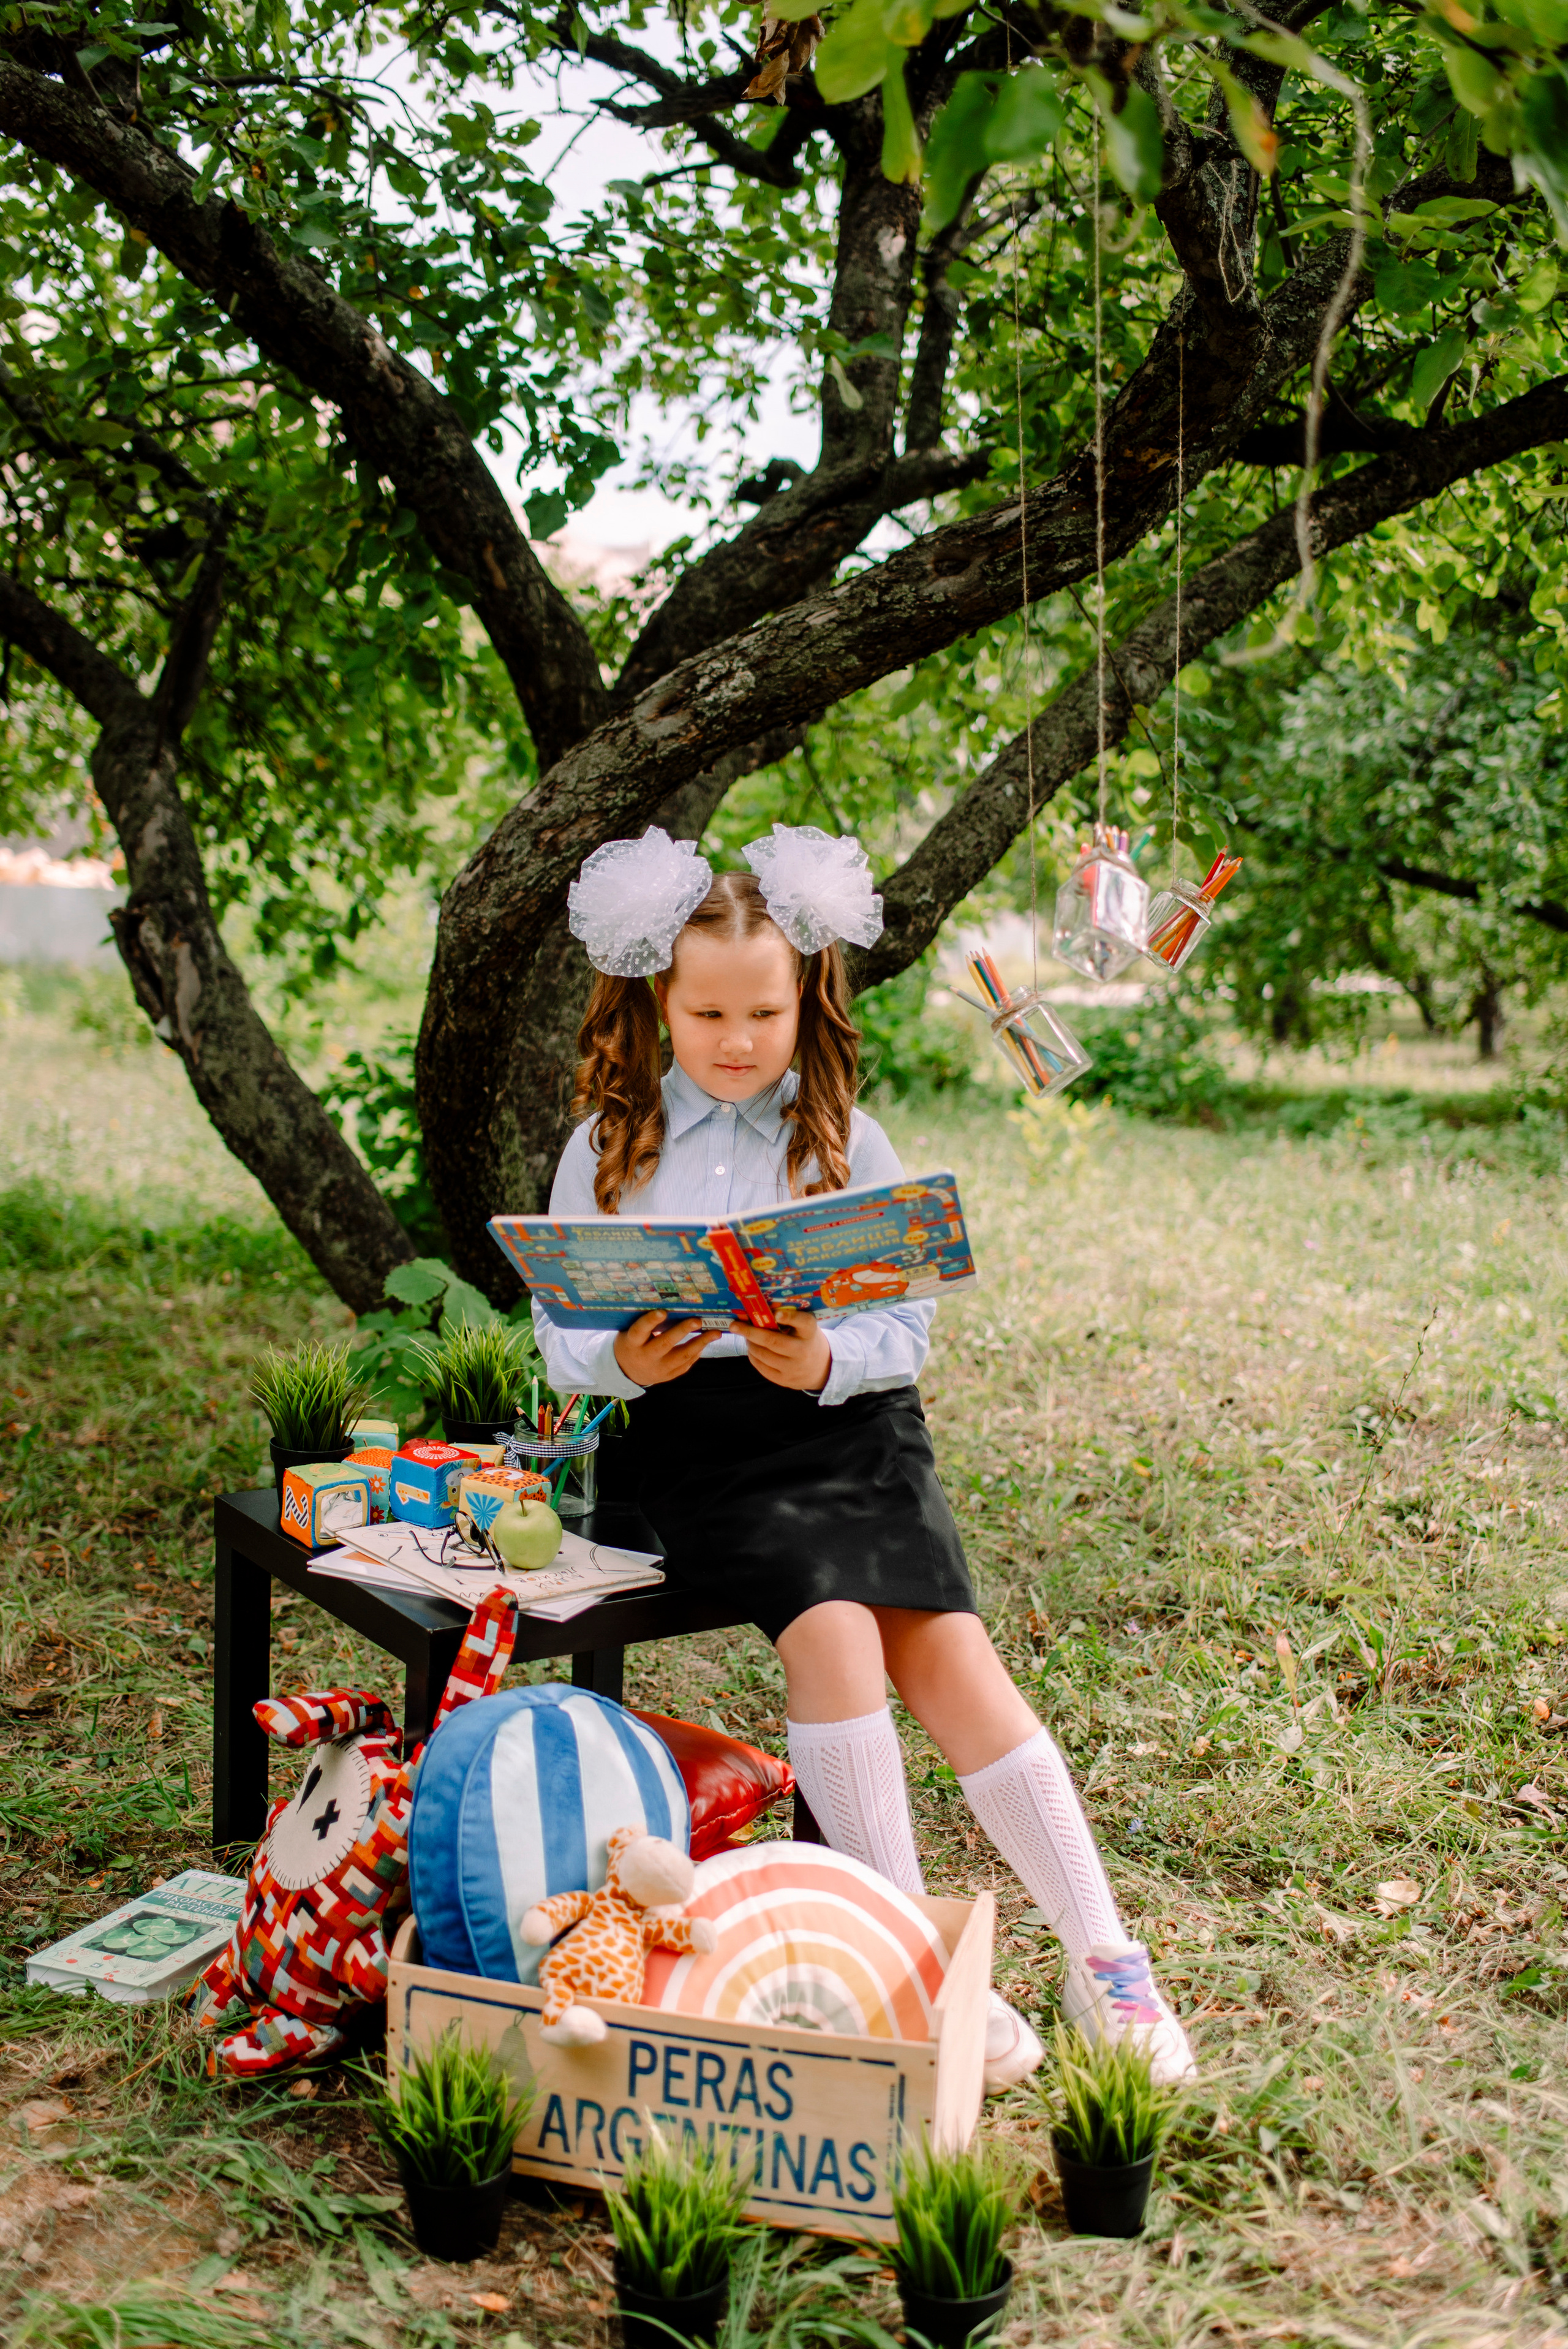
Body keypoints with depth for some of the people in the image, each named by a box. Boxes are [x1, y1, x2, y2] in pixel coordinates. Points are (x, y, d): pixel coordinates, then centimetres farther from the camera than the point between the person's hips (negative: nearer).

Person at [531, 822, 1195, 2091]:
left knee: (948, 1647, -15)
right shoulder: (614, 1145, 6)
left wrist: (827, 1360, -18)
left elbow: (907, 1327, 3)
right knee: (832, 1626, -25)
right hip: (699, 1433, -1)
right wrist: (623, 1360, -18)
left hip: (852, 1416, 1)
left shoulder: (847, 1138, 7)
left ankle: (1103, 1955, -6)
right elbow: (560, 1332, 4)